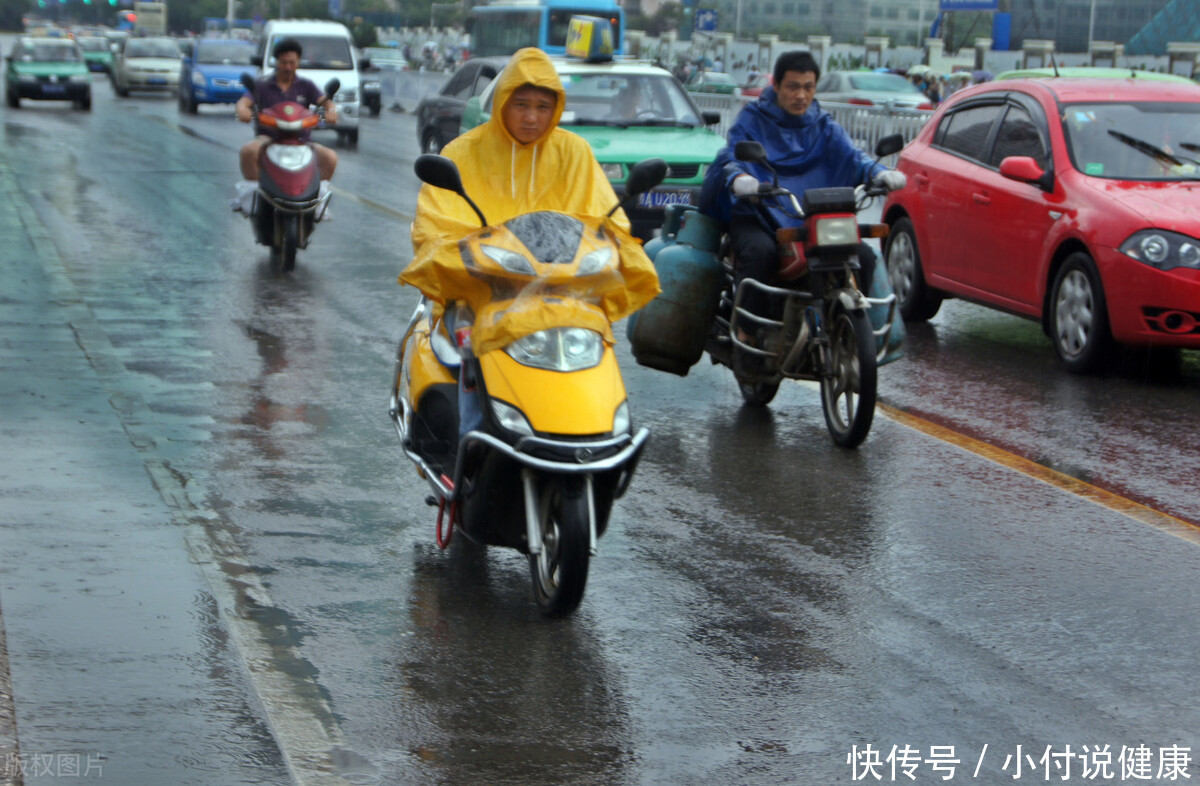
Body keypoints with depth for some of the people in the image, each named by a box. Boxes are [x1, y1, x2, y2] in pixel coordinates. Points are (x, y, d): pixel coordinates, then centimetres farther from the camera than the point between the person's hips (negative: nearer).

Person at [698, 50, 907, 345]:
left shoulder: (823, 126, 17)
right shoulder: (752, 119, 8)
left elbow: (851, 156, 1)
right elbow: (729, 157, -7)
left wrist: (879, 172, -22)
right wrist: (737, 177, -33)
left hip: (811, 221, 4)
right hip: (756, 218, -3)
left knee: (862, 255, -18)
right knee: (761, 252, -37)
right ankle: (746, 330, -25)